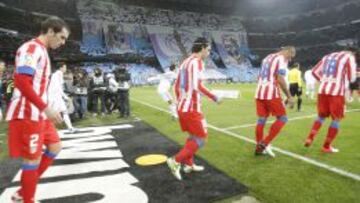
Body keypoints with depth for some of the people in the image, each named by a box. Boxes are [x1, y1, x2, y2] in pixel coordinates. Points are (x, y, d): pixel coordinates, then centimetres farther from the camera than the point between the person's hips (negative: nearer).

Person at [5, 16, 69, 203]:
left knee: (55, 147, 15)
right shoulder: (32, 48, -13)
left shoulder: (41, 51, 18)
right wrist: (47, 108, -25)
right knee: (33, 159, -1)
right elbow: (21, 82, -24)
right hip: (27, 115, -10)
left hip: (38, 113, 10)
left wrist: (45, 110, 21)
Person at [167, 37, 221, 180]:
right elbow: (197, 86, -23)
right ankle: (176, 161, -3)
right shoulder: (197, 62, -12)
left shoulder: (185, 62, 15)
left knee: (193, 136, 22)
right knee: (201, 139, 2)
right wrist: (213, 97, -12)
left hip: (181, 107, 9)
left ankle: (189, 164, 28)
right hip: (192, 108, -9)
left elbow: (177, 87, 17)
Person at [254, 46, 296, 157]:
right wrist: (289, 96, -10)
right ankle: (265, 143, -2)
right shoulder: (282, 59, -5)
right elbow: (280, 79, -15)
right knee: (282, 118, 4)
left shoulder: (268, 57, 21)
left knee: (261, 119, 11)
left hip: (259, 92, 8)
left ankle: (259, 148, 15)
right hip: (271, 93, -8)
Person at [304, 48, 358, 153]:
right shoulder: (350, 57, 3)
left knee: (321, 116, 19)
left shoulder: (328, 56, 19)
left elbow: (314, 71, 17)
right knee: (336, 119, 7)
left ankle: (310, 138, 6)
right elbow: (352, 78, 2)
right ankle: (326, 146, 10)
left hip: (323, 90, 5)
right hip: (336, 91, -5)